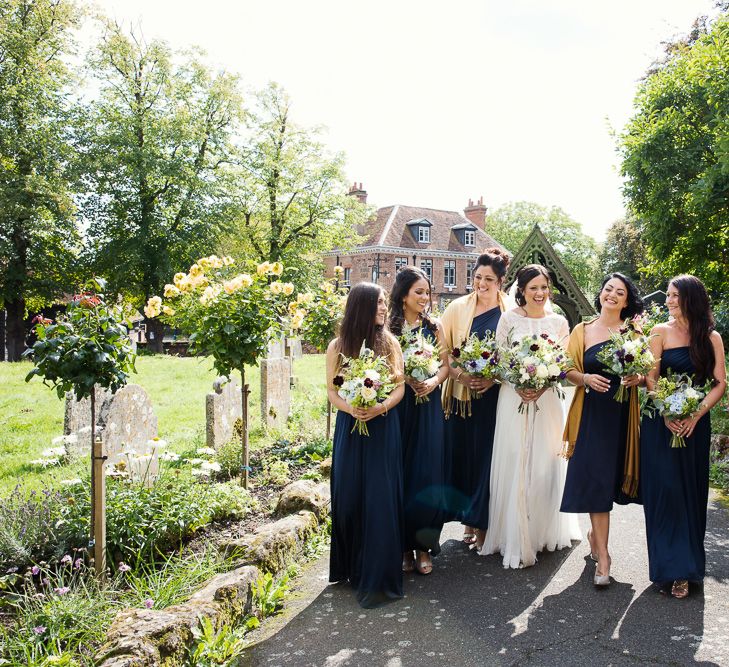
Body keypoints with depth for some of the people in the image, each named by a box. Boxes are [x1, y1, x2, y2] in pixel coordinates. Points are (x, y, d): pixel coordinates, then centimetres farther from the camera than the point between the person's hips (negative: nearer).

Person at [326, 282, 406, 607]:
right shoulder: (337, 347, 1)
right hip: (349, 427, 1)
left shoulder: (390, 342, 1)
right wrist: (351, 408, -17)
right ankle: (350, 566, 26)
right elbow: (331, 390, 2)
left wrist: (381, 407, -18)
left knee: (380, 498, -2)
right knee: (348, 497, 6)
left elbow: (400, 386, 0)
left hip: (384, 428, -1)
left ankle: (377, 577, 9)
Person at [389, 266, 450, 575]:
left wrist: (434, 381, -10)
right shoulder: (388, 328, 1)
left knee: (427, 474, 0)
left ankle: (423, 546, 12)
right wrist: (404, 379, -17)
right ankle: (403, 545, 15)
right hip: (398, 407, -2)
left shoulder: (434, 327, 9)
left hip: (429, 408, 2)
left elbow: (445, 365, 9)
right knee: (400, 474, 2)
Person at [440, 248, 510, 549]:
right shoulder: (457, 307, 4)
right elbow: (444, 350, 2)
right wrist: (460, 374, -14)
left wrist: (494, 379, -14)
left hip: (494, 396, -1)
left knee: (487, 456, 3)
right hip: (461, 395, 2)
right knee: (463, 455, 6)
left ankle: (483, 523, 18)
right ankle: (468, 519, 22)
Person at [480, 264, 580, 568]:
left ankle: (545, 531, 22)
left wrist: (544, 384, -12)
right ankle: (515, 540, 10)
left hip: (548, 400, 2)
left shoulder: (559, 322, 6)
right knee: (514, 466, 0)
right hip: (514, 398, -2)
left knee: (545, 465, 6)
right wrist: (517, 385, -15)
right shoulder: (509, 319, 0)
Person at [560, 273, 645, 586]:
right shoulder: (582, 330, 4)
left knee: (611, 476, 10)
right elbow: (568, 371, 4)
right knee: (595, 478, -5)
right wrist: (586, 379, -16)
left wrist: (637, 378, -16)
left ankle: (595, 533, 35)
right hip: (591, 414, -1)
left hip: (623, 414, 1)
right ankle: (603, 555, 1)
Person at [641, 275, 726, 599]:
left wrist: (696, 414, -12)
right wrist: (666, 414, -14)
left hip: (695, 424, 1)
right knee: (663, 489, -3)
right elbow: (651, 378, -2)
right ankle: (669, 567, 8)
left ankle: (685, 569, 14)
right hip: (660, 422, -1)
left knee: (691, 490, 5)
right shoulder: (660, 332, 1)